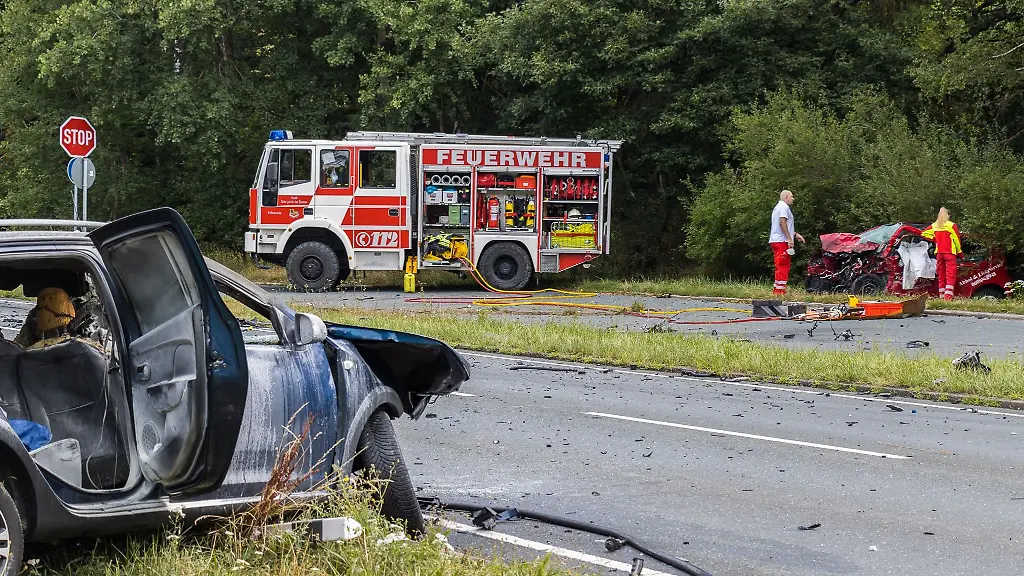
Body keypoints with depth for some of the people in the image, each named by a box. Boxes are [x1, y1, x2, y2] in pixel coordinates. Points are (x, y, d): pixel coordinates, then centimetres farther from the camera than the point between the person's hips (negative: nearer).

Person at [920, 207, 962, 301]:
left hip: (939, 253, 5)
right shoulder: (951, 225, -8)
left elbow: (923, 233, 14)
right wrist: (959, 252, 8)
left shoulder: (934, 226, 6)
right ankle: (948, 296, -19)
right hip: (950, 253, -5)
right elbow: (957, 240, -5)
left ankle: (941, 295, 13)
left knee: (941, 275, 12)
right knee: (950, 275, -7)